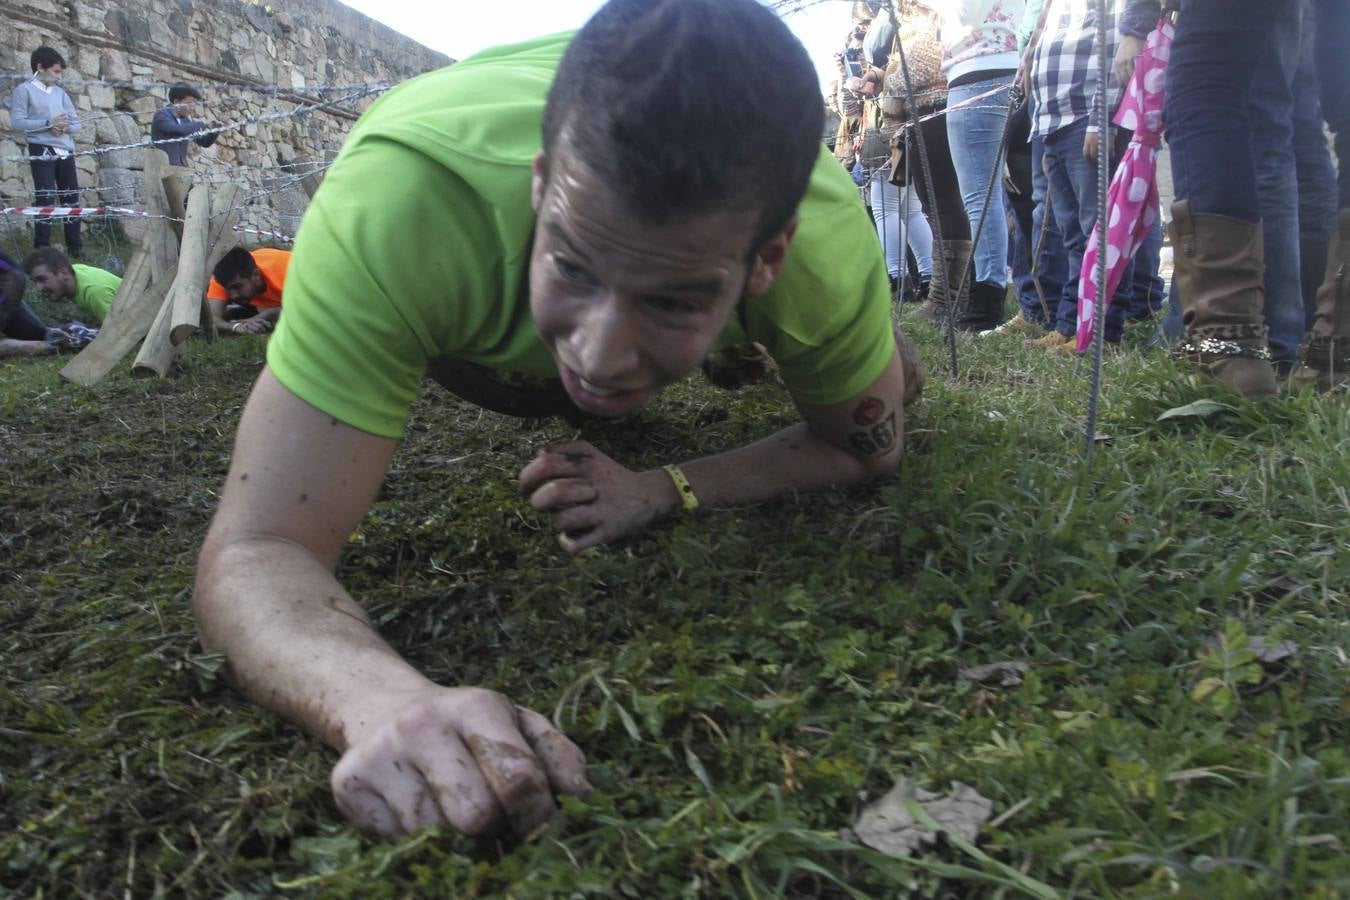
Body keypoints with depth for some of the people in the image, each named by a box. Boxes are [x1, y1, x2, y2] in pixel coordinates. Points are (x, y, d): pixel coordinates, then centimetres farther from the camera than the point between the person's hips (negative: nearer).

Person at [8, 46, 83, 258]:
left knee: (71, 197, 7)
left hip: (65, 151, 5)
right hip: (41, 152, -5)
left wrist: (65, 127, -7)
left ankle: (74, 244, 14)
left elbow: (76, 123, 15)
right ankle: (42, 247, -8)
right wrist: (48, 124, -16)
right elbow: (17, 122, -9)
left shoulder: (60, 93, 17)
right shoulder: (24, 90, 1)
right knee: (45, 198, -10)